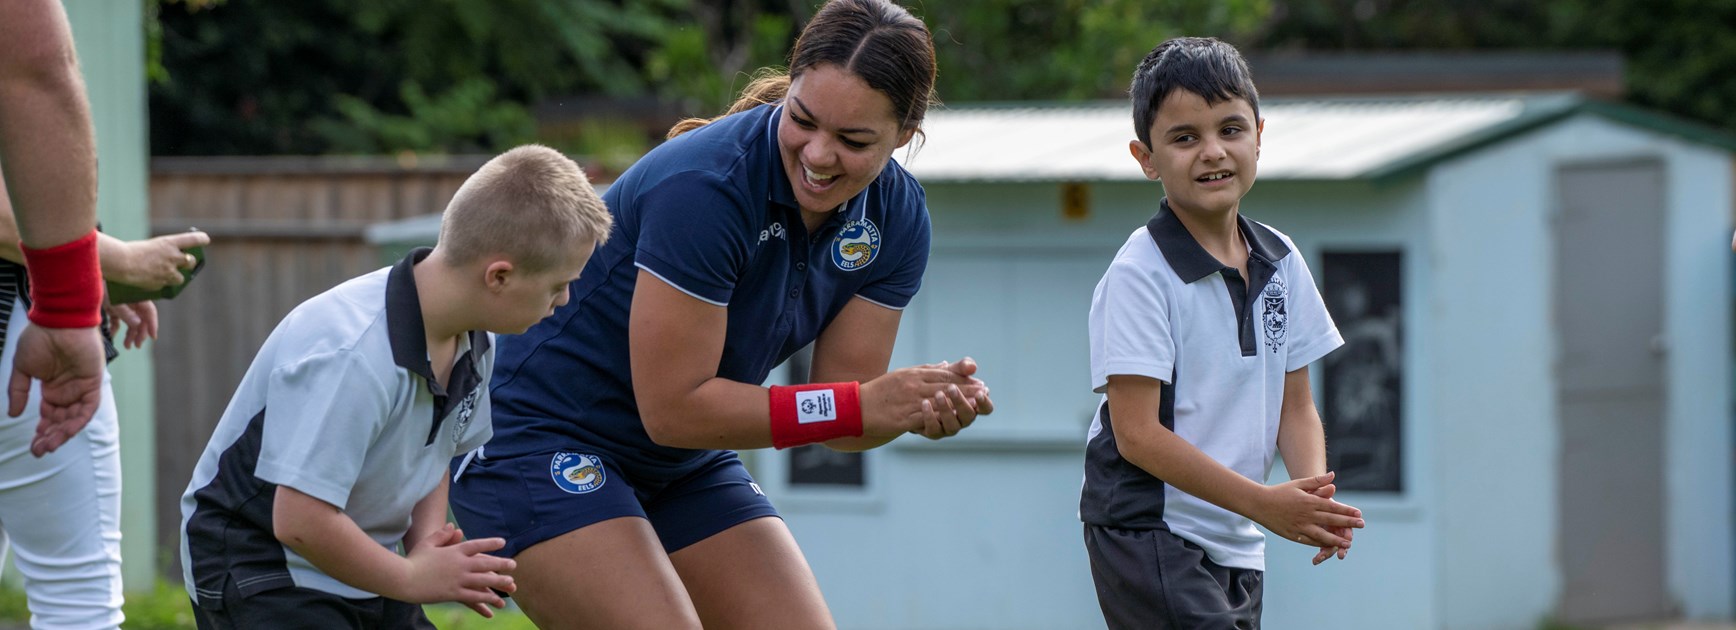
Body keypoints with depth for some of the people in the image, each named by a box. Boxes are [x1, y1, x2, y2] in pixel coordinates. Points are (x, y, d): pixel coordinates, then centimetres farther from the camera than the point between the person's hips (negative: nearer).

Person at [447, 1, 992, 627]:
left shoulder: (896, 218, -7)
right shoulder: (705, 186, -29)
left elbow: (844, 412, -4)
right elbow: (673, 409, -27)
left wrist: (926, 407, -27)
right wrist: (861, 405, -30)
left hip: (687, 470, 8)